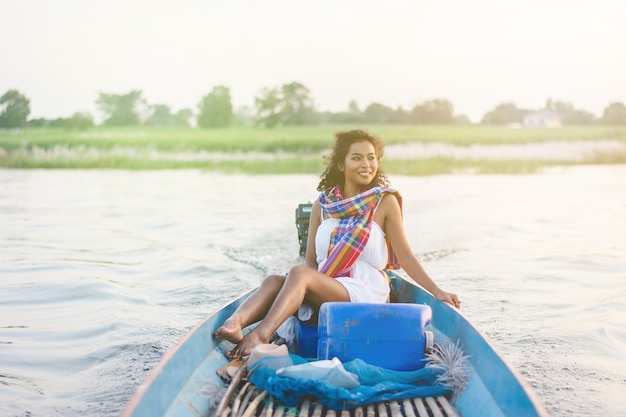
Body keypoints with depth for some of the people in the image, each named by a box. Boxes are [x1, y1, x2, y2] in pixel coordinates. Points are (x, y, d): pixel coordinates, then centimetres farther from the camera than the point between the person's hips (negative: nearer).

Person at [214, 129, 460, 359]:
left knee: (299, 274, -31)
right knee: (274, 281, -26)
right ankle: (234, 323, -53)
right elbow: (311, 259, 12)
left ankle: (260, 336, -52)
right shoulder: (322, 205, 11)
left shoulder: (385, 202, 2)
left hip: (365, 292, -4)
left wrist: (437, 292, -5)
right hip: (323, 290, 4)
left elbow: (405, 257, 3)